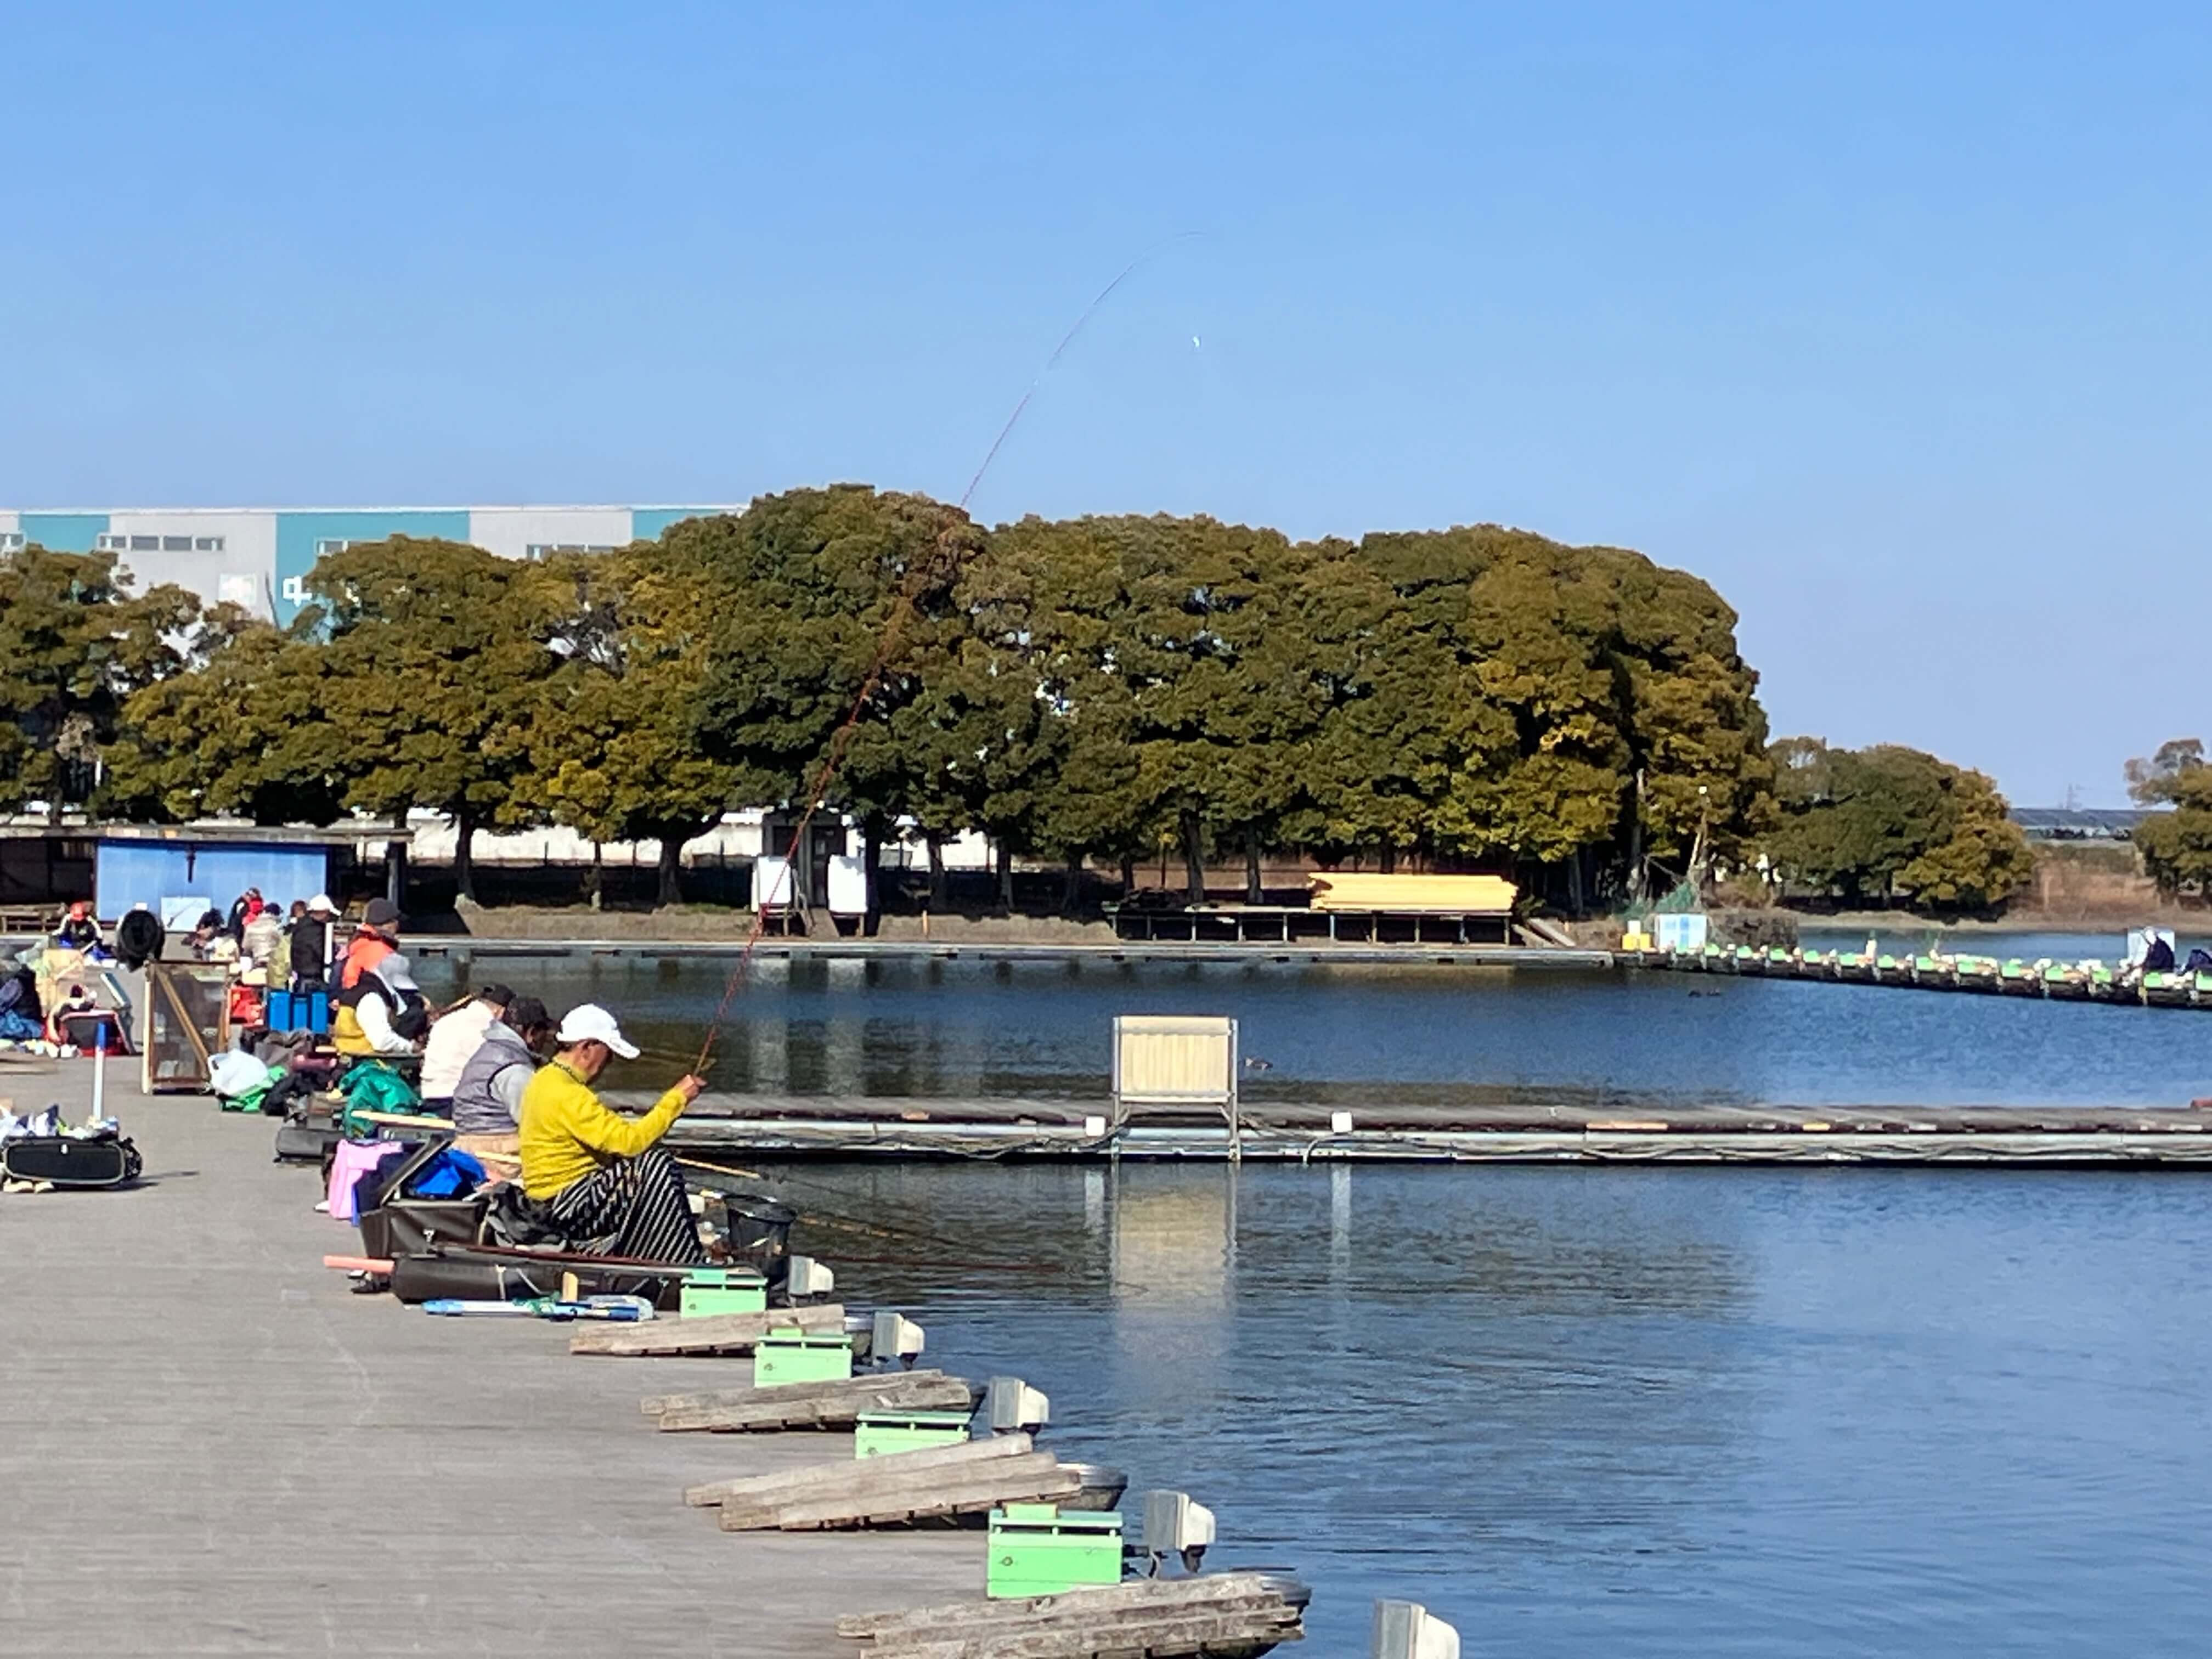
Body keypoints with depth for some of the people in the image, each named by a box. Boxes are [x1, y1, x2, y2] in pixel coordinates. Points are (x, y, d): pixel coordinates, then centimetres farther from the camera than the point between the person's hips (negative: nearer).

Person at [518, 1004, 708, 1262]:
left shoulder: (546, 1078, 11)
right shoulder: (567, 1095, -22)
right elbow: (630, 1141, -25)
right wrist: (677, 1098, -18)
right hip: (565, 1209, -11)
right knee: (656, 1167, -18)